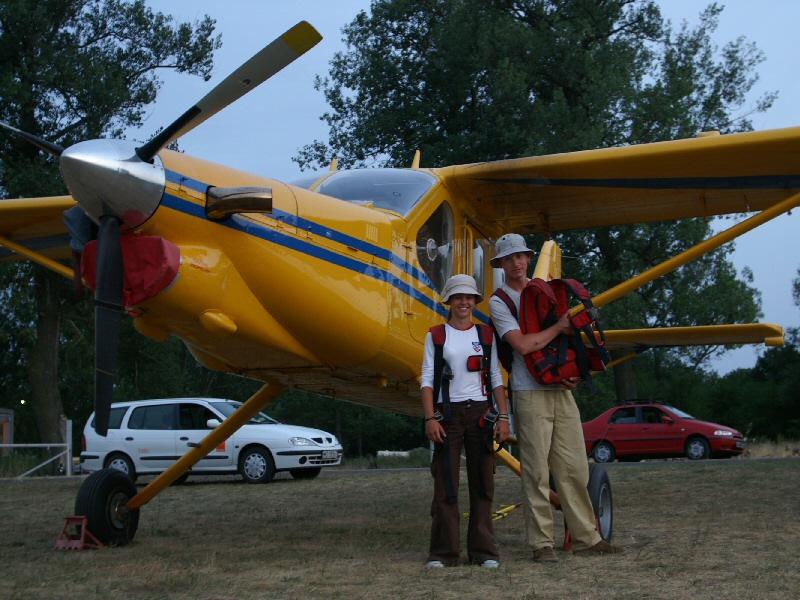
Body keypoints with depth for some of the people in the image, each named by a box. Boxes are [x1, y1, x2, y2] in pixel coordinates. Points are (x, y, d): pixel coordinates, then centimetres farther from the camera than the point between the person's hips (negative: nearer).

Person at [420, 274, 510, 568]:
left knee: (482, 483, 1)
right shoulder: (436, 336, 6)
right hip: (448, 414, -2)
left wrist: (503, 417, 1)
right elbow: (427, 379, 1)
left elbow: (496, 378, 10)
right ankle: (443, 552, 0)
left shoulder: (485, 335, 11)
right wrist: (430, 418, -9)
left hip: (480, 413, 2)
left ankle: (483, 551, 7)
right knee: (445, 484, -5)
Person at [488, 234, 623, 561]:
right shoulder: (499, 302, -1)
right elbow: (523, 344, -15)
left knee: (575, 468, 6)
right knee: (536, 472, -4)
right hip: (530, 395, -5)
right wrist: (558, 327, -6)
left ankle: (586, 538, 12)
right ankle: (541, 543, 2)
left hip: (563, 391, 5)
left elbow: (569, 332, 19)